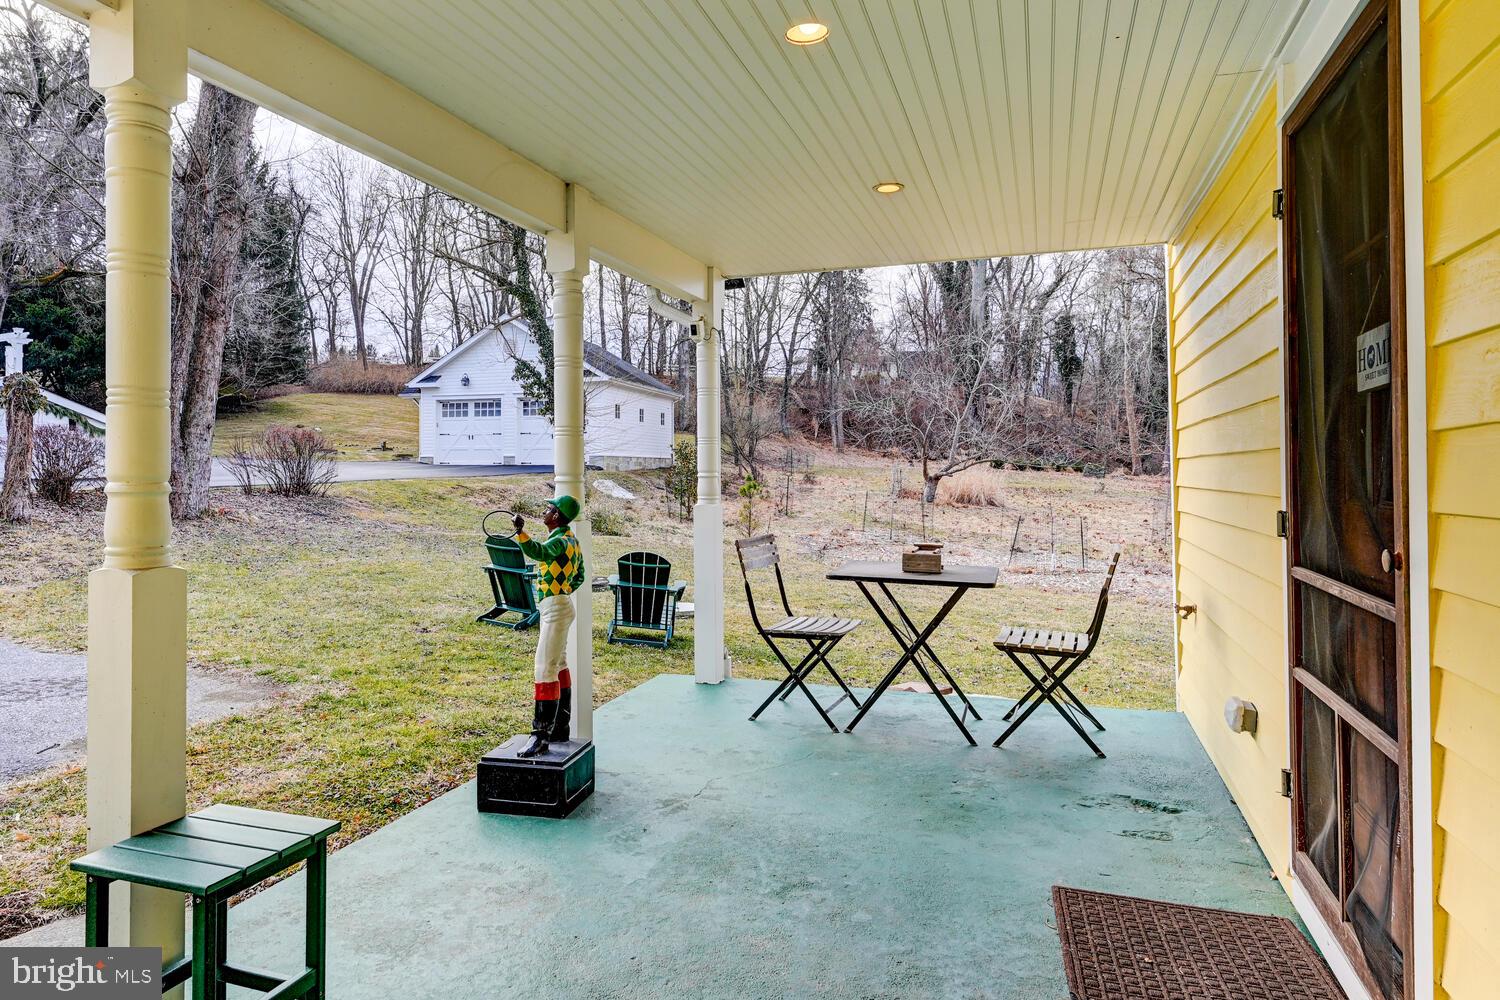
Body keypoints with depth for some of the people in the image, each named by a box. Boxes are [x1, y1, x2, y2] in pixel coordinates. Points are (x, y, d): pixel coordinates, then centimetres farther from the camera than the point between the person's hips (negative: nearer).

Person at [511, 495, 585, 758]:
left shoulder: (560, 540, -17)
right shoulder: (570, 538, 15)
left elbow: (537, 552, -40)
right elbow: (579, 576, 22)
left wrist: (520, 531, -52)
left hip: (555, 608, -11)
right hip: (557, 607, 11)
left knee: (545, 671, -12)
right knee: (559, 667, 17)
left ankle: (541, 736, -11)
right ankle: (561, 728, 28)